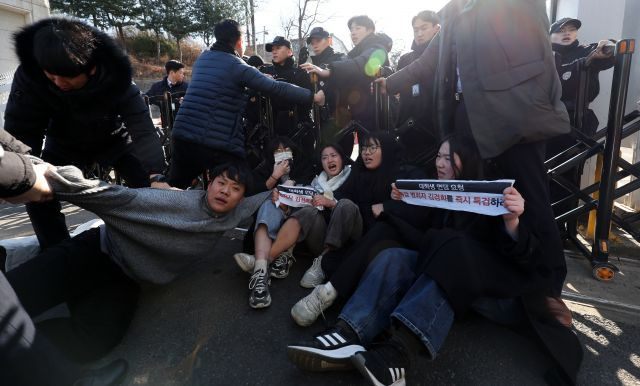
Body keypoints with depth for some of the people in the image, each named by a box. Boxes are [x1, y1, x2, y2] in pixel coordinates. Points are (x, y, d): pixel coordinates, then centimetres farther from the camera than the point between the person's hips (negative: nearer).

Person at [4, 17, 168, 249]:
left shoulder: (115, 78, -35)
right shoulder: (29, 74, -29)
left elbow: (143, 130, -41)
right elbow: (21, 130, -23)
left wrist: (156, 176, -55)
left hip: (113, 140, -1)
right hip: (64, 144, 2)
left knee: (148, 187, -15)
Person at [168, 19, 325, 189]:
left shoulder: (202, 59, 15)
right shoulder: (237, 66, -5)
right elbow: (277, 88, -10)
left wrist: (260, 79, 32)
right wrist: (313, 96, -2)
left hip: (182, 136, 7)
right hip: (218, 145, -7)